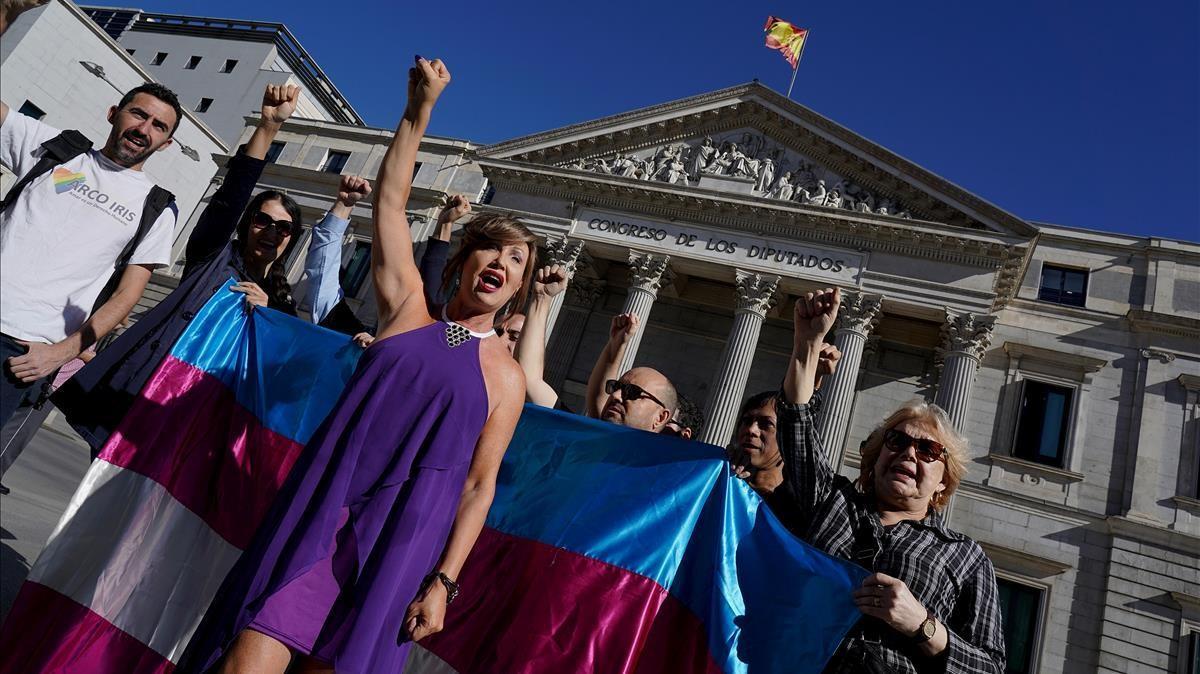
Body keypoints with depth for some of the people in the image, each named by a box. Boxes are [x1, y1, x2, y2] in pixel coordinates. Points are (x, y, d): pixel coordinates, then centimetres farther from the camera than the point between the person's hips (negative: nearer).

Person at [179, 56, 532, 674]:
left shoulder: (507, 379, 5)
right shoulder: (409, 308, 9)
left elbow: (478, 487, 2)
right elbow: (390, 199, 4)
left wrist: (443, 581, -5)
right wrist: (420, 109, -4)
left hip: (401, 537, -1)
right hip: (320, 506, 1)